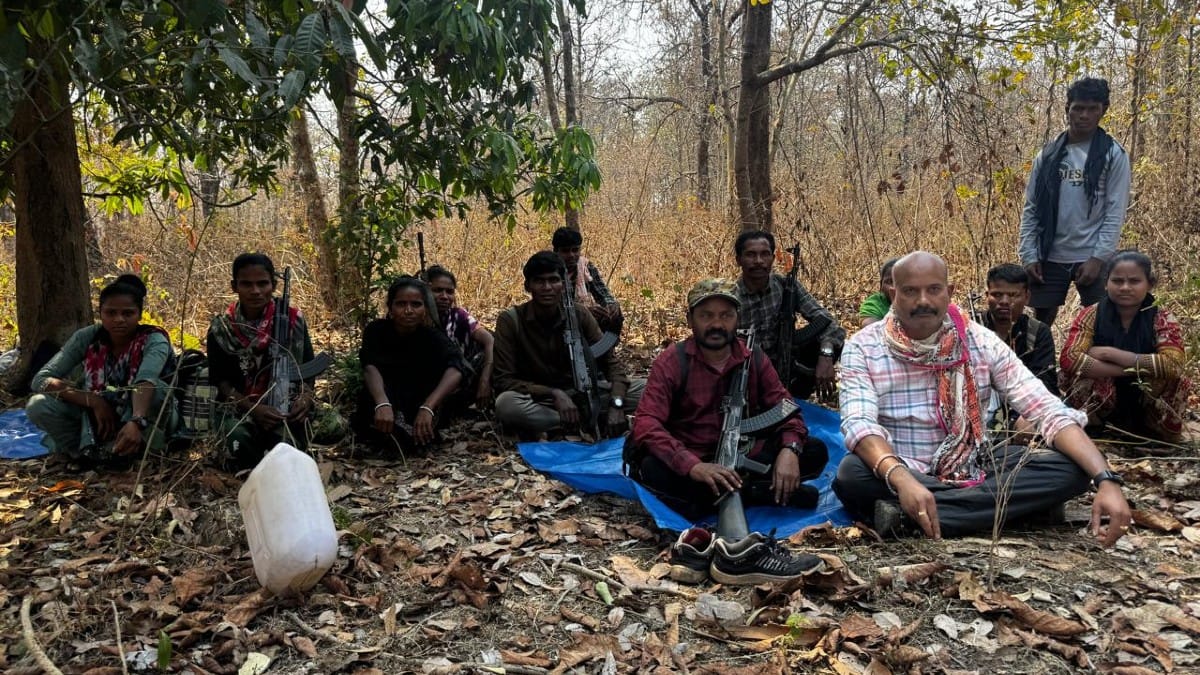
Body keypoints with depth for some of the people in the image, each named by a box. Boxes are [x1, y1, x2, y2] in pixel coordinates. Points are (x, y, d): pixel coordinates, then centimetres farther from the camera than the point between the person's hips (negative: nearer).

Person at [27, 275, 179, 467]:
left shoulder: (154, 340, -22)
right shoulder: (87, 337, -12)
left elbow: (146, 381, -42)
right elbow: (40, 380, -18)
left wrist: (136, 422, -61)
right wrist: (94, 401, -31)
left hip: (146, 419, -3)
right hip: (99, 415, 3)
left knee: (155, 390, -36)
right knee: (37, 405, -20)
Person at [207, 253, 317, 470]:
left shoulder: (293, 320, -5)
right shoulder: (222, 328, -4)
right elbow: (221, 380, -4)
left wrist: (306, 397, -20)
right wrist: (253, 409, -21)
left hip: (285, 405, 0)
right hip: (240, 407, 1)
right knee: (240, 442, -32)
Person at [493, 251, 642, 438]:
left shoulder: (579, 315, -5)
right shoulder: (510, 320, -13)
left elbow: (611, 362, -4)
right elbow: (503, 380, -16)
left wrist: (616, 404, -23)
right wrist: (554, 393, -28)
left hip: (580, 393, 2)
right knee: (506, 404, -38)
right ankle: (585, 422, -23)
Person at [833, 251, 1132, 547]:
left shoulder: (981, 341, -4)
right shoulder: (863, 347, -10)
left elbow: (1048, 410, -10)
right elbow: (859, 423, -24)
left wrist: (1106, 479, -26)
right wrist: (901, 480, -45)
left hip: (973, 466, 4)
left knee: (1070, 468, -21)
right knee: (851, 475, -36)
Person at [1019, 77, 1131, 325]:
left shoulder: (1113, 154, -1)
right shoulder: (1048, 154, 7)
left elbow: (1116, 213, -6)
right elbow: (1031, 208, 6)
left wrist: (1098, 258, -14)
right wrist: (1029, 255, -2)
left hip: (1092, 258, -2)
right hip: (1050, 257, 3)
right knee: (1041, 323, 8)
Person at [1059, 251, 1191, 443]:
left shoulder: (1163, 319, -9)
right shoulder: (1091, 315, -9)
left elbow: (1174, 365, -27)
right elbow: (1069, 359, -26)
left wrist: (1109, 353, -27)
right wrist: (1136, 368, -28)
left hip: (1146, 409, 1)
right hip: (1102, 410, -1)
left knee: (1175, 383, -27)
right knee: (1085, 381, -31)